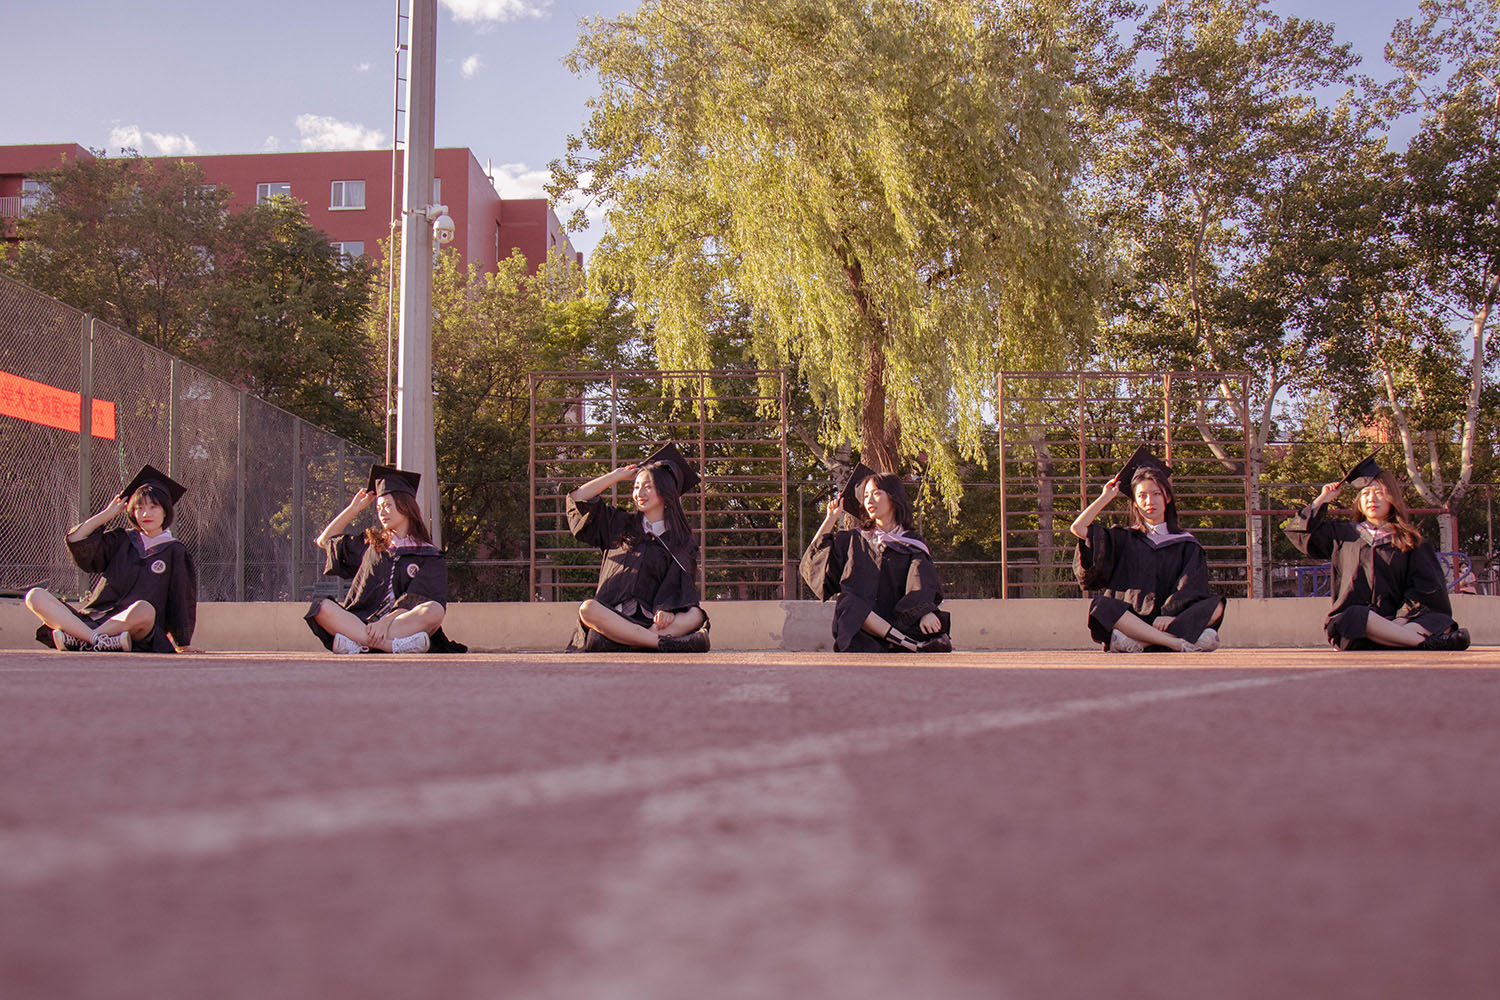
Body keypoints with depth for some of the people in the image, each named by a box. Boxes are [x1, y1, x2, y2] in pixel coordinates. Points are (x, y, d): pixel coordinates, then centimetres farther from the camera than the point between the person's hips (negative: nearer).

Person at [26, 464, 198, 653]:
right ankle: (97, 640, -35)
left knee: (144, 609, -41)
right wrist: (108, 513, 15)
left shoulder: (175, 553, 9)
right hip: (92, 620, 5)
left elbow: (182, 602, 5)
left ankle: (74, 638, -28)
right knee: (35, 596, -15)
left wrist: (182, 645, -1)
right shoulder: (122, 540, 19)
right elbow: (76, 540, 8)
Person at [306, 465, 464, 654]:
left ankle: (355, 643, -38)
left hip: (403, 624, -3)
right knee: (323, 607, -25)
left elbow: (415, 603, -6)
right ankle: (395, 645, -42)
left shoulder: (430, 556, 8)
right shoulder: (371, 544, 23)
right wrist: (354, 508, 27)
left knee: (434, 610, -34)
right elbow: (325, 541, 35)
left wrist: (386, 621, -23)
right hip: (362, 622, 3)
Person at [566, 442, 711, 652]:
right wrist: (618, 475, 19)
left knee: (694, 616, -30)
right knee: (588, 609, -33)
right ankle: (663, 643, -43)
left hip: (649, 619, 0)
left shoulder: (680, 541, 14)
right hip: (610, 615, 0)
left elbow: (677, 583, 2)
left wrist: (667, 608, -19)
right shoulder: (620, 524, 19)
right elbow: (579, 499, 16)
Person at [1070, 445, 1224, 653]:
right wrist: (1107, 496, 15)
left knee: (1215, 605, -26)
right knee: (1101, 606, -32)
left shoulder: (1186, 544, 15)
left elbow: (1190, 589, 0)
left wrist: (1171, 614, -19)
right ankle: (1182, 644, -41)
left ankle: (1138, 643, -41)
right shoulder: (1124, 540, 18)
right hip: (1129, 619, 0)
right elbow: (1078, 528, 7)